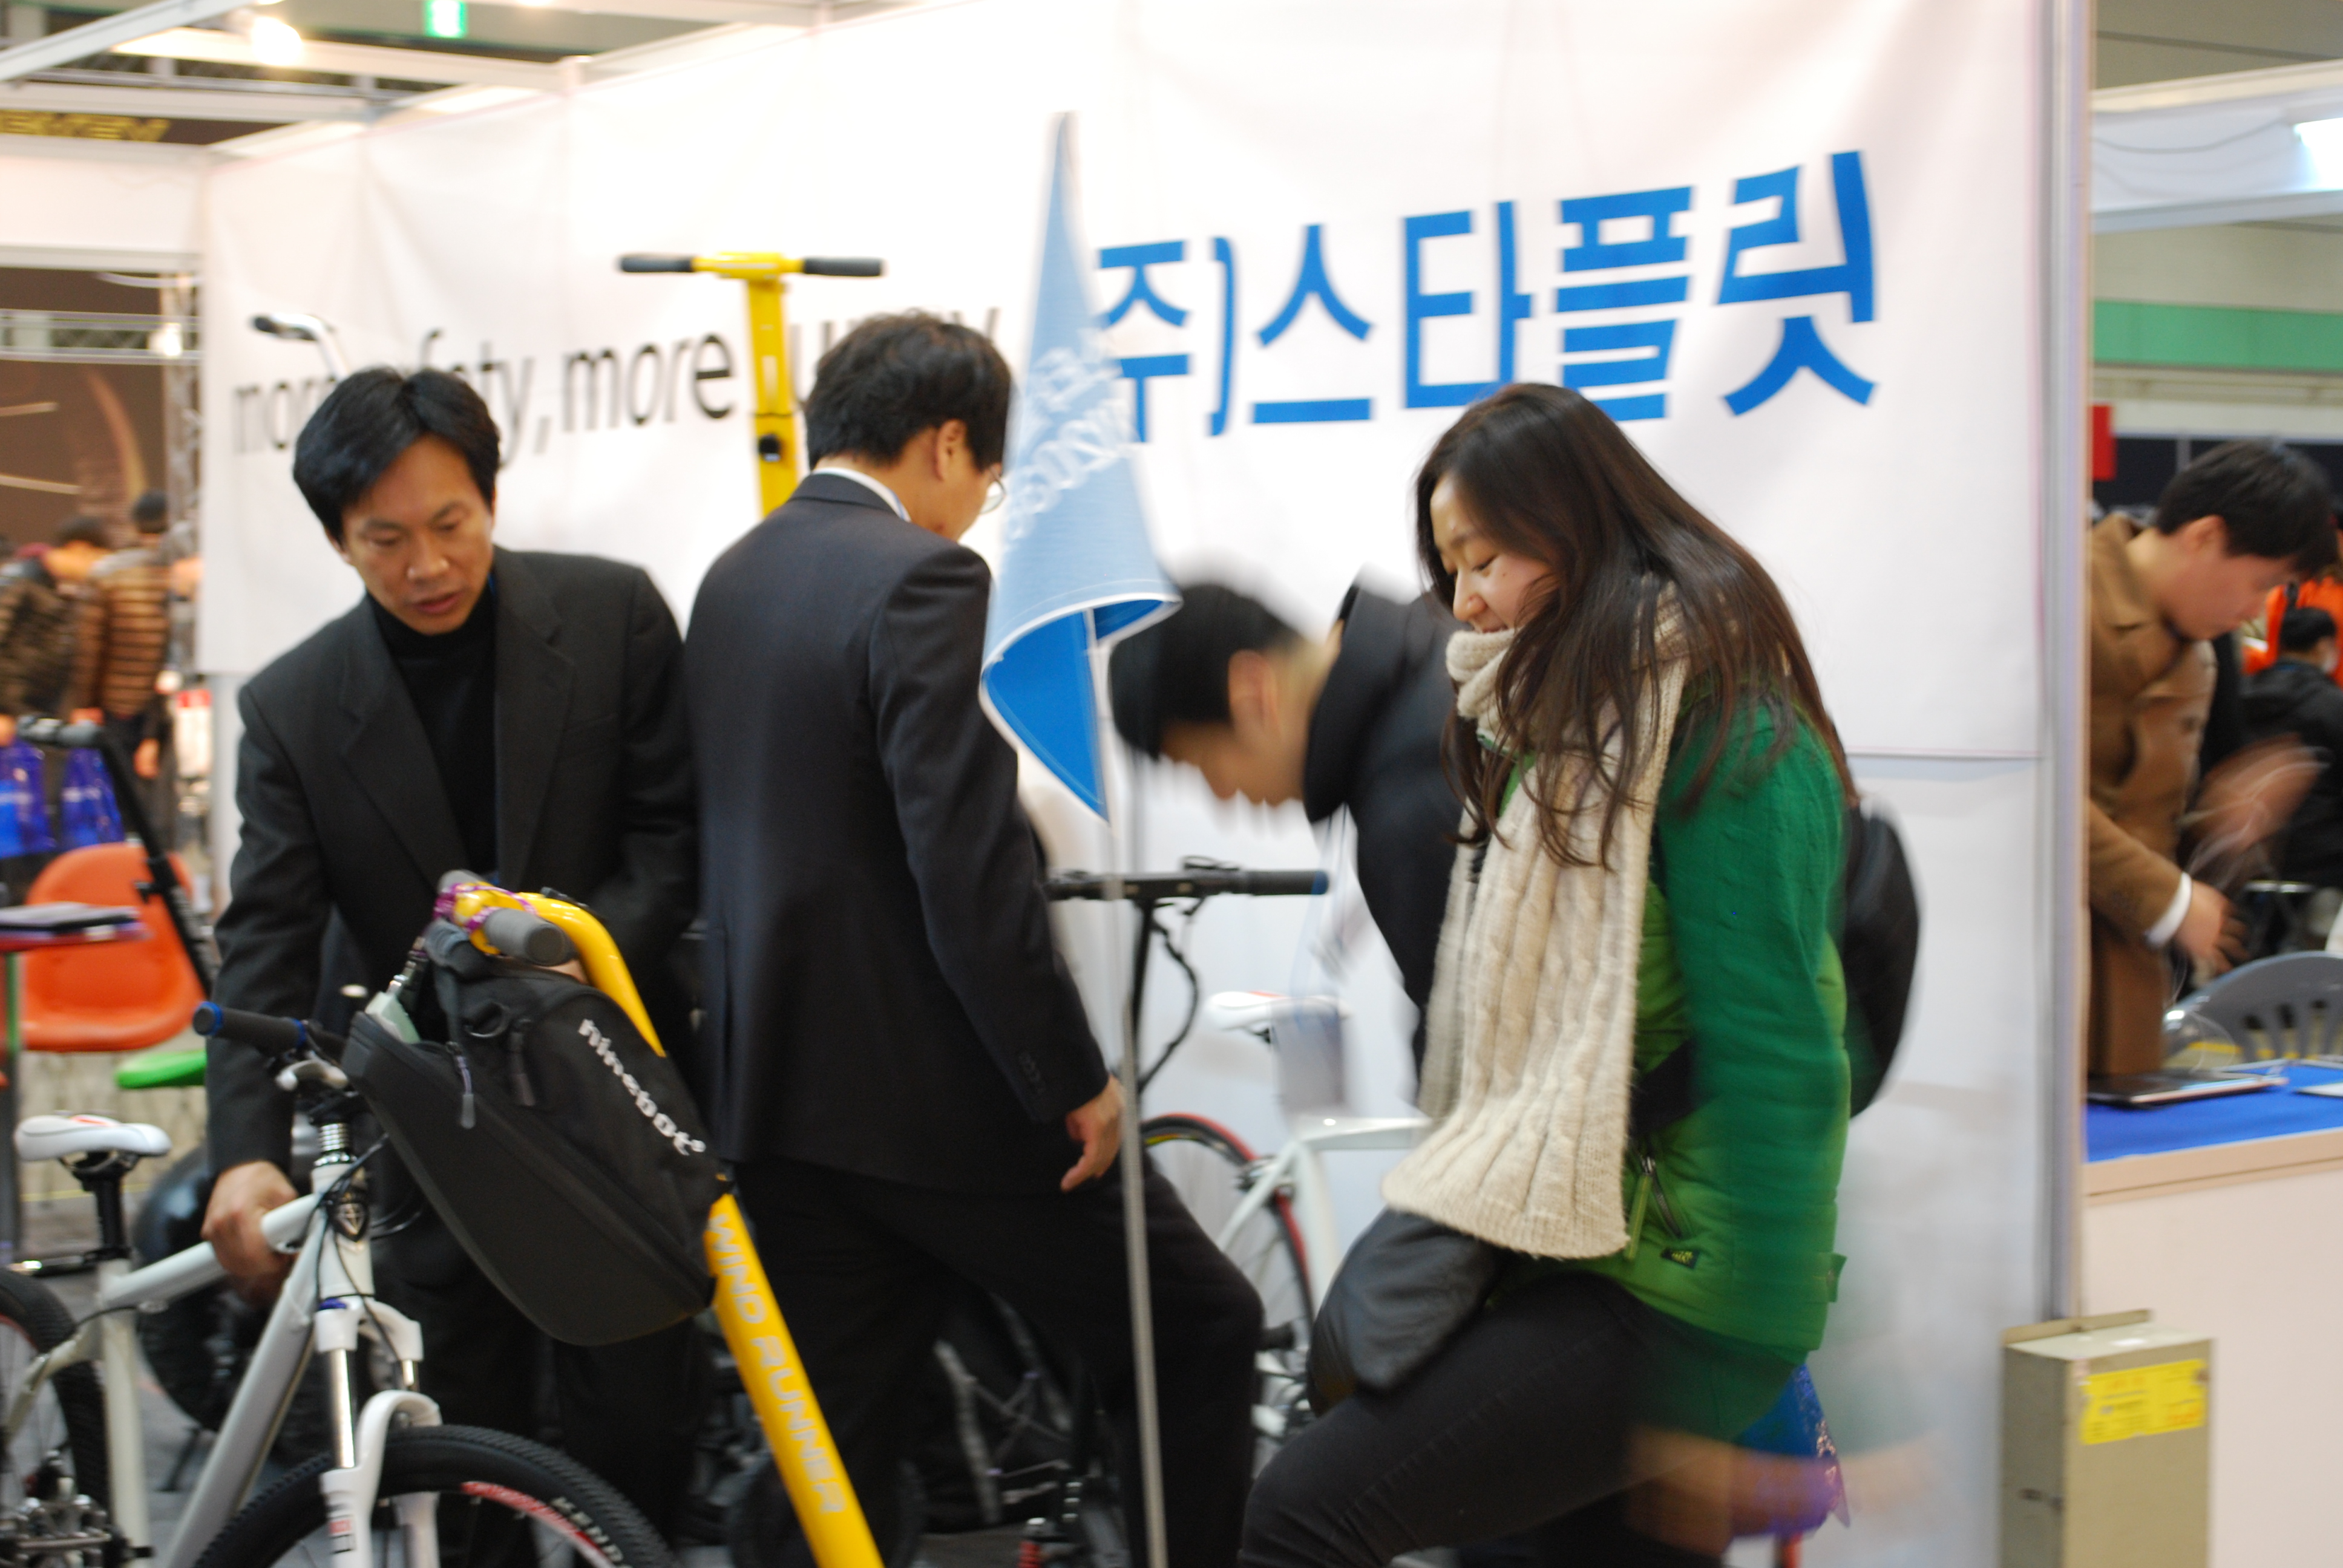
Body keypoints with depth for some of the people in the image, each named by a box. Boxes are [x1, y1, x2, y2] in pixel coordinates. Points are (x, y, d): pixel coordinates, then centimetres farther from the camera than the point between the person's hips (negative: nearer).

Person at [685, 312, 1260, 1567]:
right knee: (1198, 1333, 7)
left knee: (828, 1452, 12)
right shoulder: (918, 578, -14)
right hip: (924, 1090, -8)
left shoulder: (729, 581, 12)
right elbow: (968, 862, -20)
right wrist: (1072, 1081, -14)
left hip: (770, 1088, 8)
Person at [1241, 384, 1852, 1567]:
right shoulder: (1559, 724, 19)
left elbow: (1772, 1066, -17)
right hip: (1564, 1254, 9)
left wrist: (1721, 1406, -19)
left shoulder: (1716, 727, -11)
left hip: (1661, 1295, -9)